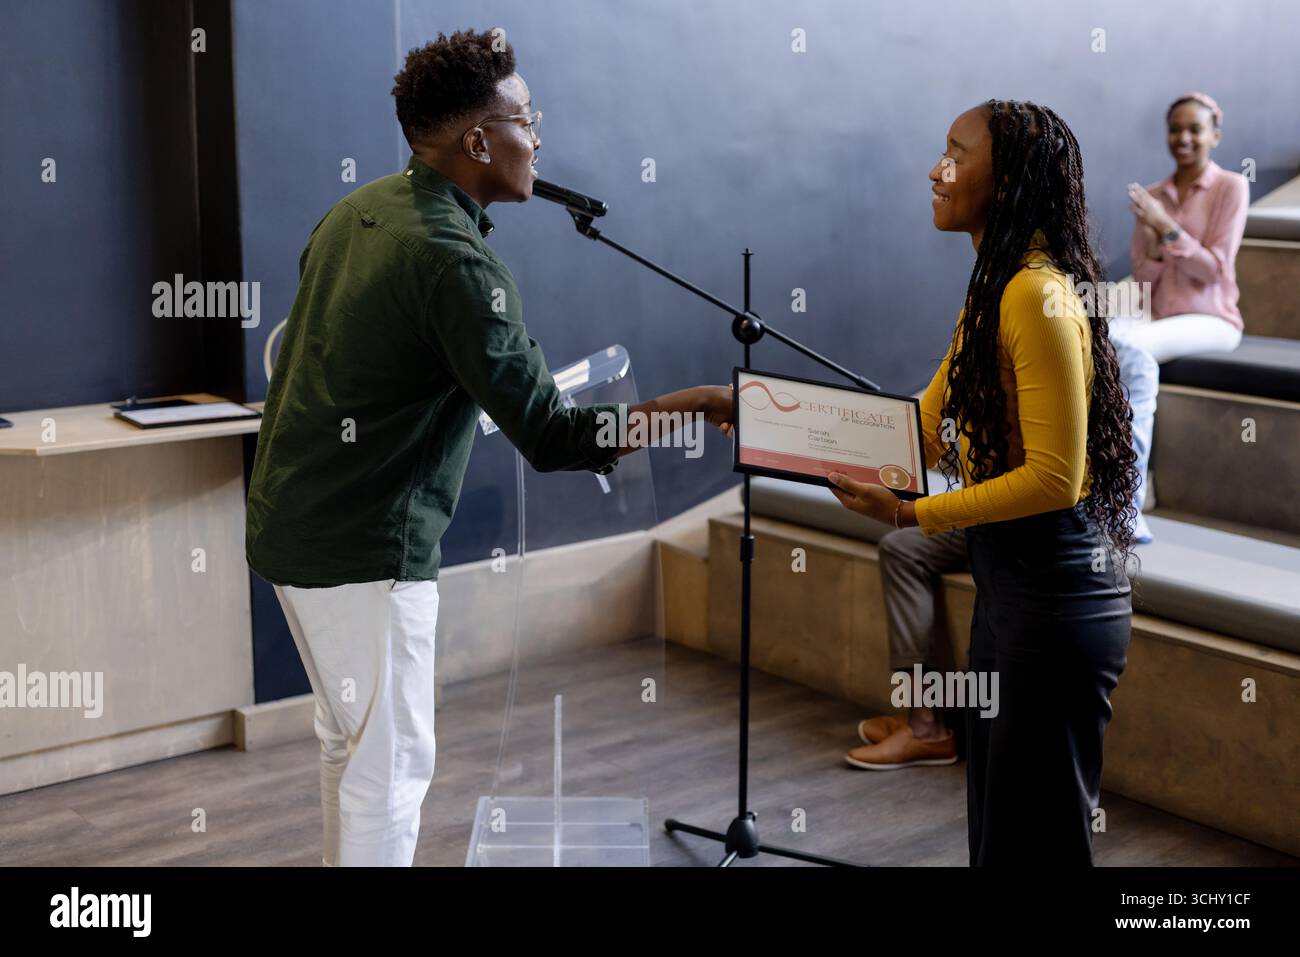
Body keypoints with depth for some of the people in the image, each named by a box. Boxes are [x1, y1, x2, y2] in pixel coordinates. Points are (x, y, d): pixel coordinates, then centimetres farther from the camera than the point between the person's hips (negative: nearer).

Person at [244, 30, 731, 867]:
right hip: (366, 545, -9)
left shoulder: (358, 210, 7)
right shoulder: (453, 260, -21)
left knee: (351, 737, 21)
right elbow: (549, 437, -24)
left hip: (292, 518, 9)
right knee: (393, 759, 1)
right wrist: (698, 405, -20)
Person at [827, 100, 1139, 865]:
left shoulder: (1039, 296, -19)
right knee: (993, 819, 20)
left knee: (1036, 833, 5)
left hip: (1053, 591, -10)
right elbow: (924, 431, 13)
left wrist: (915, 516, -23)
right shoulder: (995, 291, 11)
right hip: (1008, 578, 10)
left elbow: (1054, 476, -22)